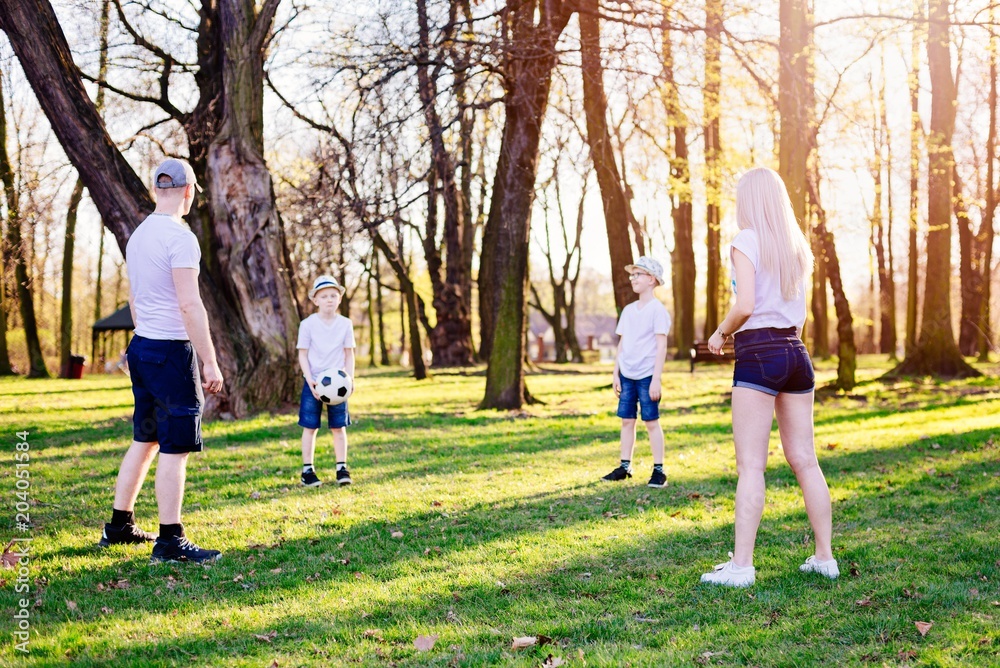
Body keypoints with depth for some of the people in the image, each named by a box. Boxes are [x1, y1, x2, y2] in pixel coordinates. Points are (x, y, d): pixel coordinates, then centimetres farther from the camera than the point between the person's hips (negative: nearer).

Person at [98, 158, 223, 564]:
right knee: (175, 448, -4)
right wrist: (210, 363, -17)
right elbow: (189, 305, -19)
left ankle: (119, 526, 25)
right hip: (172, 351, -9)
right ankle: (170, 542, 0)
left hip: (141, 348, 9)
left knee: (144, 440, 17)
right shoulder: (178, 237, -14)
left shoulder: (138, 235, 13)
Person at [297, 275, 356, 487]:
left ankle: (342, 468, 11)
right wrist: (310, 381, -14)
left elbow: (349, 354, 7)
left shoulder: (345, 324, 2)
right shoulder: (308, 324, -4)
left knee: (339, 427, 4)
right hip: (313, 382, -2)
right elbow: (303, 354, -4)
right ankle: (307, 470, 9)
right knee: (310, 427, 2)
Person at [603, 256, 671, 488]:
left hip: (647, 375, -6)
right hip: (627, 375, 6)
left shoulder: (657, 310, -7)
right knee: (627, 420, 8)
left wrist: (656, 380, -15)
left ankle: (658, 470, 4)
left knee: (651, 421, -2)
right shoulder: (628, 310, 13)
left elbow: (661, 347, -11)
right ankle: (625, 467, 15)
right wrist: (615, 374, 11)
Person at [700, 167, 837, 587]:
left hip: (758, 354, -7)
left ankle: (741, 565, -5)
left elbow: (744, 306, -16)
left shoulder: (747, 241, -6)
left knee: (750, 465, -6)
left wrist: (720, 333, 1)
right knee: (804, 460, 11)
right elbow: (798, 312, 14)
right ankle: (824, 557, 15)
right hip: (796, 352, 7)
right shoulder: (797, 246, 13)